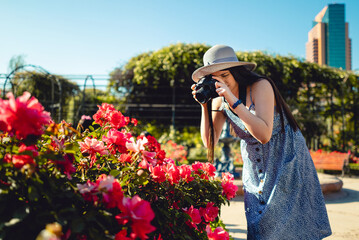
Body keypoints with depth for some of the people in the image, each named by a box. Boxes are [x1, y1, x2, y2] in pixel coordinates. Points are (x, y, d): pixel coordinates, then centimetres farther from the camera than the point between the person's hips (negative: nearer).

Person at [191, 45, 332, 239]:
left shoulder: (260, 86, -21)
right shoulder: (219, 99, -5)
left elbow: (264, 135, -33)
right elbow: (209, 142, -9)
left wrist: (233, 100, -36)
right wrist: (204, 105, -17)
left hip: (286, 164, -5)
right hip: (254, 171, 5)